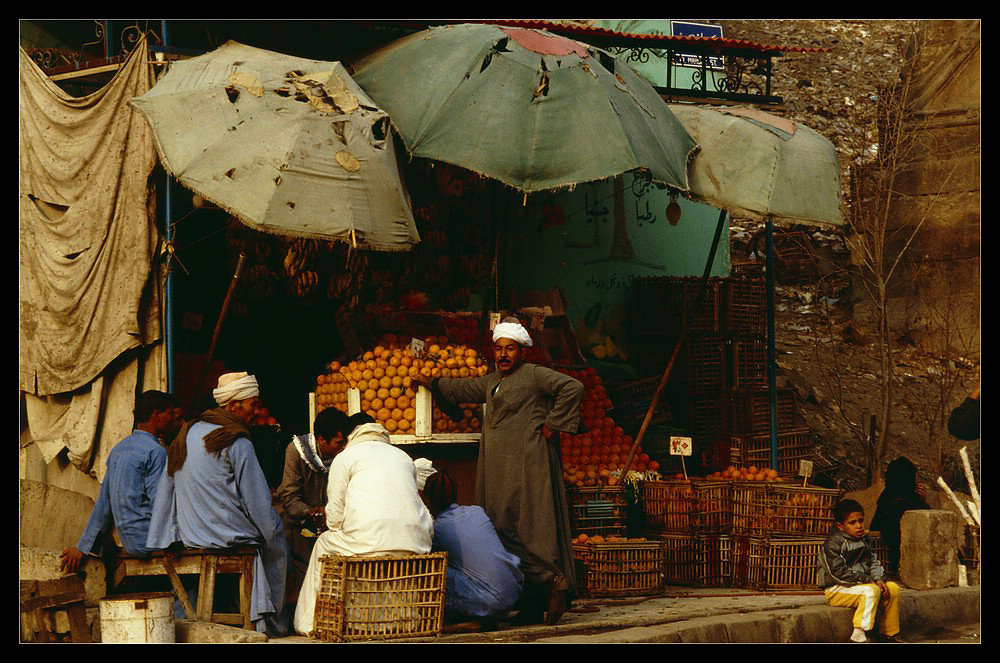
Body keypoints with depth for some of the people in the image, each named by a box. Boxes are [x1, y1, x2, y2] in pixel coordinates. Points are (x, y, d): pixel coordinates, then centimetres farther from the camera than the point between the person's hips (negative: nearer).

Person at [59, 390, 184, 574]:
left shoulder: (119, 449, 17)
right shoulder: (155, 451, -9)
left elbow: (103, 504, 20)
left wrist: (82, 547, 22)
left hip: (130, 542, 8)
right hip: (147, 539, -8)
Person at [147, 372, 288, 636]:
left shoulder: (186, 434, 9)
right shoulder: (236, 443, -14)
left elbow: (164, 493, 11)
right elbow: (258, 500, -12)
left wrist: (156, 545, 16)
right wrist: (273, 531, 3)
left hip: (189, 536, 7)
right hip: (227, 534, -7)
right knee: (278, 544, 18)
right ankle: (267, 619, 16)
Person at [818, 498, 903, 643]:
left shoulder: (865, 540, 11)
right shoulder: (833, 543, -15)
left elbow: (874, 563, 15)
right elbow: (839, 573, -22)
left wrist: (878, 579, -9)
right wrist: (869, 580, -20)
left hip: (861, 584, 8)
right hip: (836, 590, -8)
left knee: (893, 588, -3)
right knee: (871, 591, -31)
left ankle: (888, 633, 5)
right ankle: (858, 637, -34)